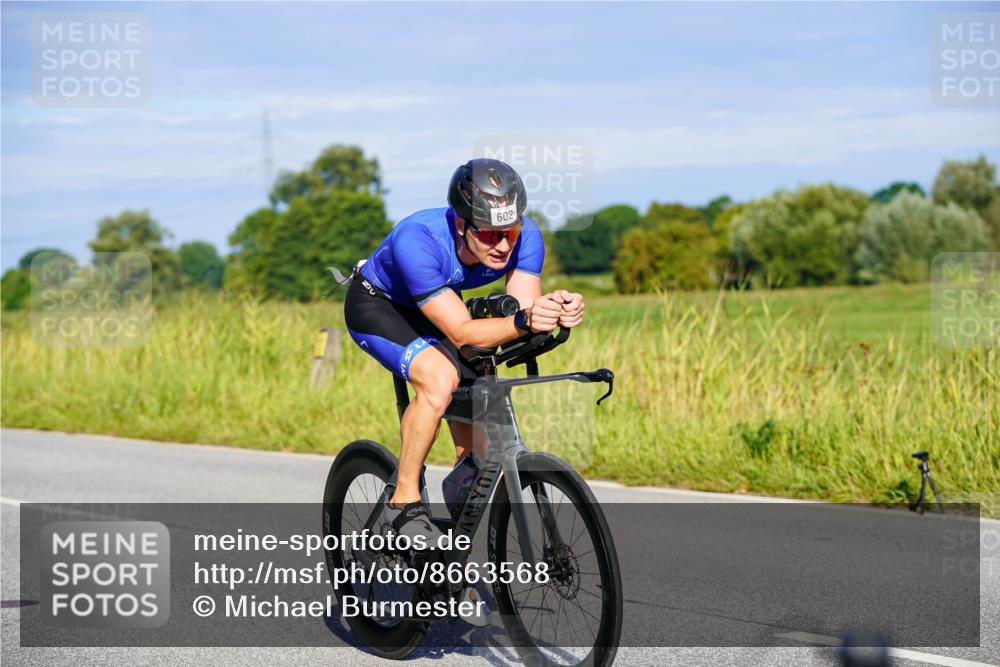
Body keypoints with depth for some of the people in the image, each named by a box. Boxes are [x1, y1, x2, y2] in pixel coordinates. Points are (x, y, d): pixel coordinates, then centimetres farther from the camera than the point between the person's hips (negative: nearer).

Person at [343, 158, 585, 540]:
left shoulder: (525, 237, -27)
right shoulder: (417, 240, -41)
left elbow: (525, 310, -29)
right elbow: (462, 334, -42)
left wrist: (555, 315, -52)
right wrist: (522, 323, -59)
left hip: (437, 305, 6)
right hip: (377, 305, -6)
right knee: (440, 378, -33)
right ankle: (404, 502, -18)